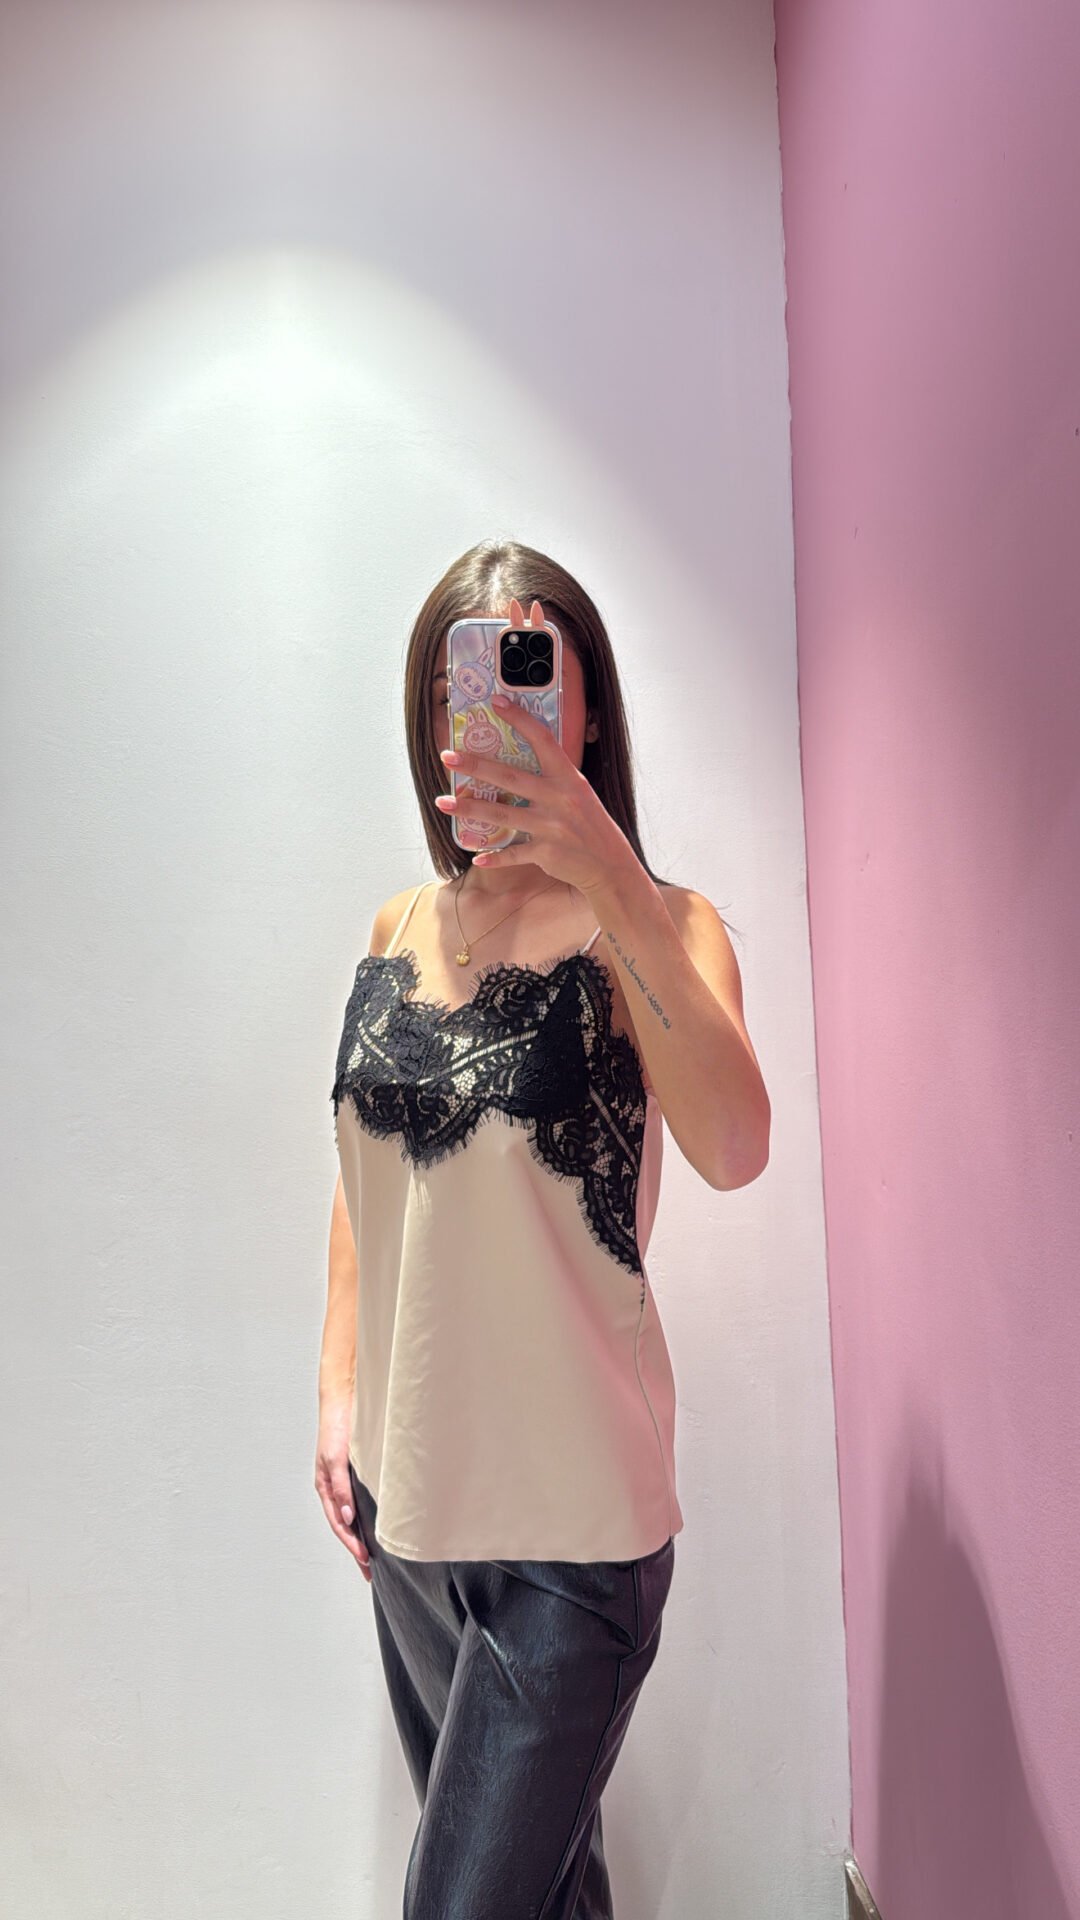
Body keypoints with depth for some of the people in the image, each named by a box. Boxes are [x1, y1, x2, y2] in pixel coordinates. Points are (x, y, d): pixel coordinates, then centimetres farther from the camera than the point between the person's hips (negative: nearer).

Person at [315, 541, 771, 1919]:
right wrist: (339, 1389, 8)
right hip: (407, 1492, 6)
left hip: (571, 1511, -5)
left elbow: (733, 1148, -31)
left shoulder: (650, 926, -12)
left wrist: (609, 874, -39)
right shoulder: (399, 931, 4)